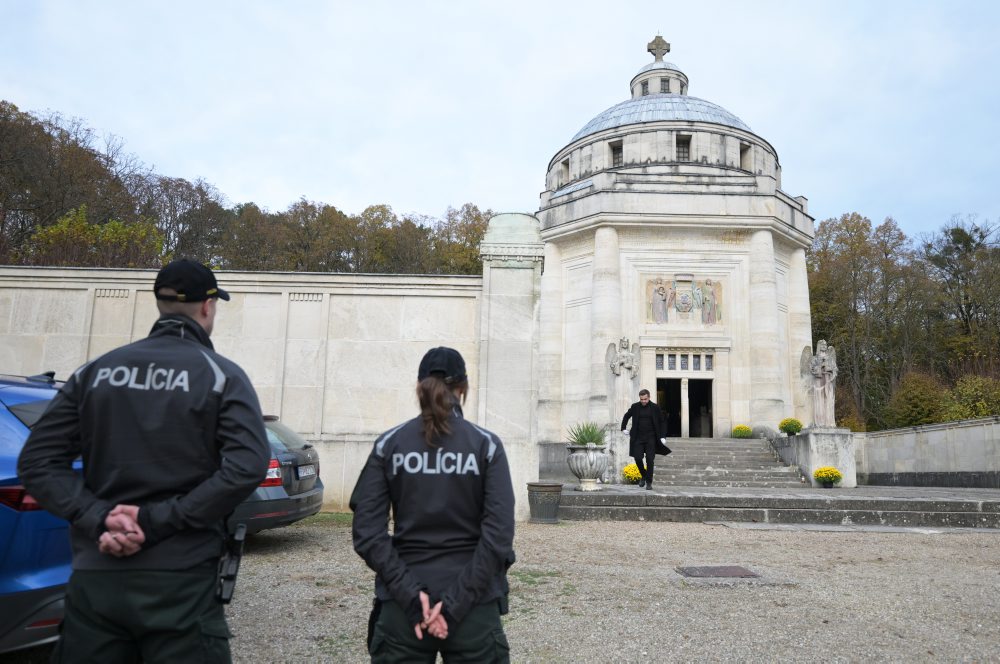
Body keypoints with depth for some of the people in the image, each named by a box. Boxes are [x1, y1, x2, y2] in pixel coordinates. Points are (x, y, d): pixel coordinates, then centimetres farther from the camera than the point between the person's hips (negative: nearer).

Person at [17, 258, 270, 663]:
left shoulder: (94, 372, 8)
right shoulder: (222, 376, -5)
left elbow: (37, 462, 1)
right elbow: (247, 466, -19)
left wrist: (100, 518, -9)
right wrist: (156, 521, -15)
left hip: (94, 577, 4)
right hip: (179, 582, -3)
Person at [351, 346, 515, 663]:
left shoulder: (388, 444, -2)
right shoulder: (486, 444, -5)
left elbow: (367, 532, -9)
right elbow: (499, 535, -14)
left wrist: (410, 595, -10)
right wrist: (457, 603, -13)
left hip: (403, 604, 1)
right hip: (473, 604, -1)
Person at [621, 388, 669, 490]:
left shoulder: (655, 408, -1)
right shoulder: (635, 407, 2)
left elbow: (661, 423, 5)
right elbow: (626, 416, 19)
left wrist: (662, 436, -3)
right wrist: (623, 428, 13)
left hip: (651, 438, -1)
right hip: (638, 438, 1)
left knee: (649, 459, -5)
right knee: (637, 458, -6)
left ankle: (649, 482, 5)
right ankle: (643, 476, 21)